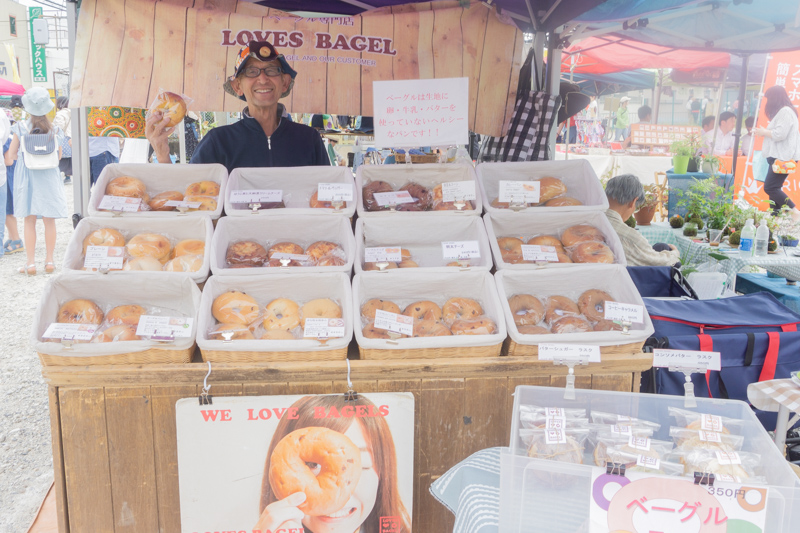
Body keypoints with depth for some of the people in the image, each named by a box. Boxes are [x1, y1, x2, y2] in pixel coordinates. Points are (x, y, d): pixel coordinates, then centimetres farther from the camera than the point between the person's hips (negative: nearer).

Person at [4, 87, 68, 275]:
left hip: (27, 177, -1)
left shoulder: (21, 128, -9)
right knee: (49, 221, 9)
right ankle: (49, 261, 14)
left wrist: (25, 155, 13)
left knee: (29, 221, 5)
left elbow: (11, 155, -5)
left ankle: (31, 264, 6)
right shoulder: (54, 129, -3)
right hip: (49, 177, 1)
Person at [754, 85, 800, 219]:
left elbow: (779, 134, -21)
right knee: (773, 188, 10)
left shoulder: (786, 111, -13)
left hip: (783, 158, -11)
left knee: (770, 187, -15)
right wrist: (763, 132, 15)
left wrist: (763, 132, -7)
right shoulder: (781, 111, 20)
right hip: (778, 157, 11)